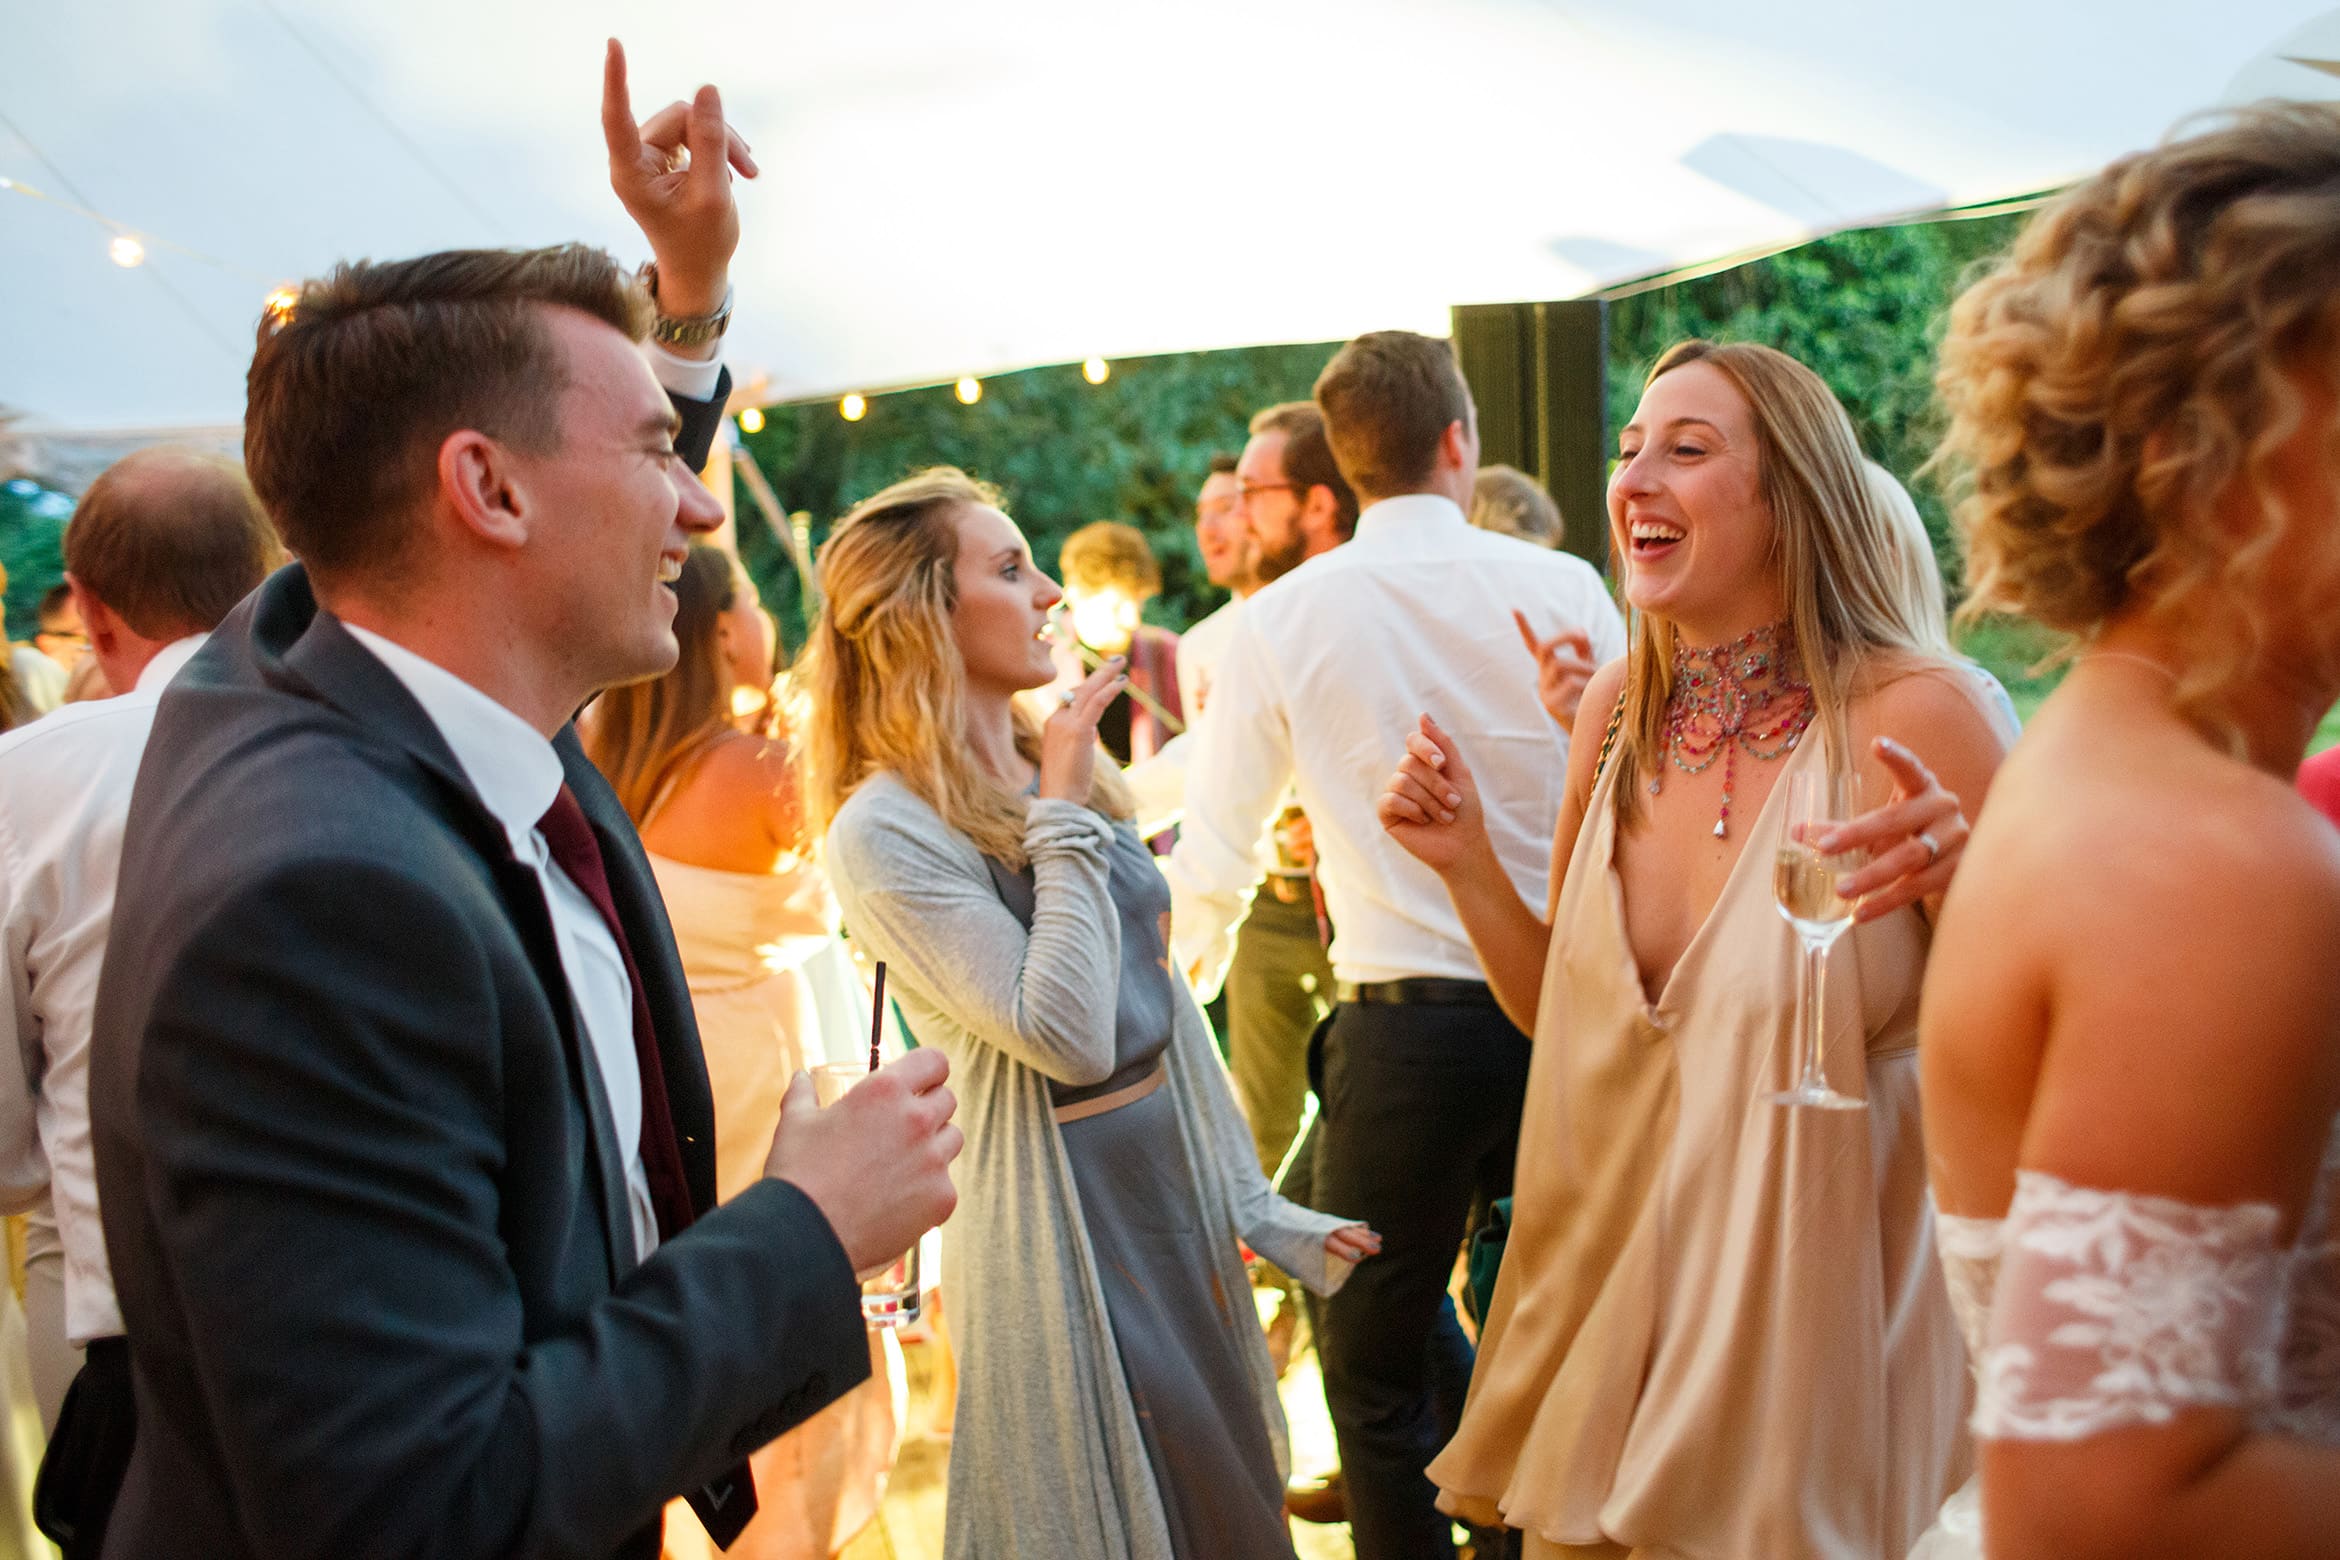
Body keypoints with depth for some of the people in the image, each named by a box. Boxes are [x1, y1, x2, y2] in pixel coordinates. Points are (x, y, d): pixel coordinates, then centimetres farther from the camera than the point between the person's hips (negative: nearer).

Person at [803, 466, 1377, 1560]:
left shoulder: (1069, 772, 7)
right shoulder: (884, 833, -17)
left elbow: (1167, 1007, 11)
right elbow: (1065, 1033, -25)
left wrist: (1259, 1212, 11)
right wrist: (1064, 818, -18)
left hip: (1179, 1182, 8)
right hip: (1058, 1218, -7)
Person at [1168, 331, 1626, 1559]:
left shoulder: (1283, 621, -3)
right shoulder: (1563, 587, -1)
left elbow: (1216, 859, 0)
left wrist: (1178, 991, 18)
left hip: (1404, 1030, -2)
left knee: (1378, 1367, 12)